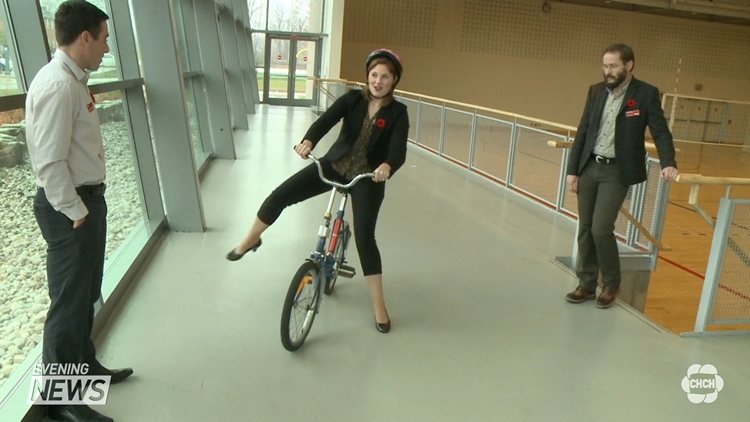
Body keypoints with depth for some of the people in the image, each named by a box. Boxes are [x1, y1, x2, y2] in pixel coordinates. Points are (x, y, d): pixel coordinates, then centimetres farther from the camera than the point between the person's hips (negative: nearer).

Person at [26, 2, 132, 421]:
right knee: (69, 303, 1)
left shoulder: (75, 80, 11)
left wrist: (90, 205, 14)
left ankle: (85, 366, 41)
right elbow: (49, 162, -24)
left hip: (86, 199, 10)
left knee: (85, 296, 22)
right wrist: (75, 212, -17)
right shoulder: (57, 85, -19)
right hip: (70, 208, -10)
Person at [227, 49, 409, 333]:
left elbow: (399, 152, -22)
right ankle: (251, 240, 23)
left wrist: (387, 166, -45)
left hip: (367, 177, -2)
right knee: (280, 195, -7)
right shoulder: (353, 99, -2)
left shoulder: (397, 113, -8)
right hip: (334, 165, 3)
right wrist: (308, 141, -39)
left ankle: (379, 306, 5)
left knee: (364, 237, -11)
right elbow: (326, 120, -18)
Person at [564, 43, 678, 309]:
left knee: (601, 229, -10)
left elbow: (660, 132, -5)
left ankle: (611, 284, 13)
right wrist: (572, 170, 6)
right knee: (585, 229, 7)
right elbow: (583, 132, 9)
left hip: (617, 172, -4)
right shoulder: (596, 91, 8)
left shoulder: (646, 94, -4)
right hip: (588, 168, 5)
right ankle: (586, 284, 21)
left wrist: (668, 163, -22)